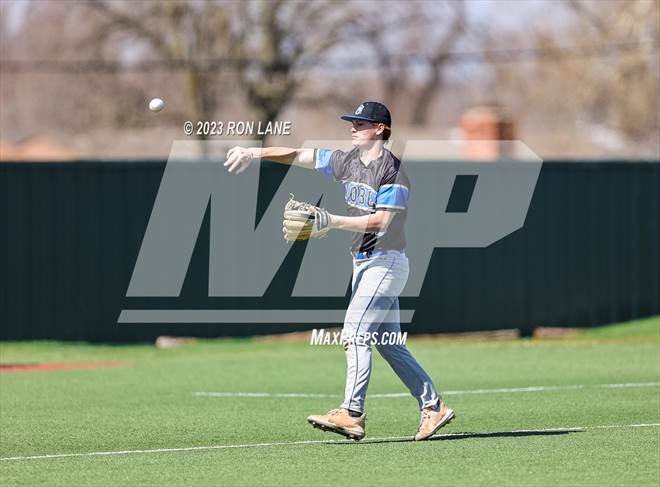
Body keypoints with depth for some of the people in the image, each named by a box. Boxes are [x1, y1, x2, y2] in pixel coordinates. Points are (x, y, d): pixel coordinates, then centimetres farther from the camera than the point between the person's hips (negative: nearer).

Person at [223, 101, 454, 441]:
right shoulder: (348, 161, 10)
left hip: (386, 262, -9)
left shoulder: (392, 171, -14)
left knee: (355, 333, -16)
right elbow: (298, 156, 10)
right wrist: (255, 153, 0)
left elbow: (381, 222, -21)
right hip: (364, 263, 9)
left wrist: (334, 221, -26)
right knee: (387, 343, 9)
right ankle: (432, 407, 13)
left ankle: (352, 414, -21)